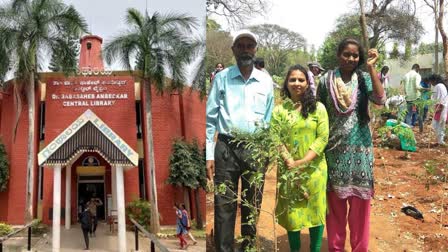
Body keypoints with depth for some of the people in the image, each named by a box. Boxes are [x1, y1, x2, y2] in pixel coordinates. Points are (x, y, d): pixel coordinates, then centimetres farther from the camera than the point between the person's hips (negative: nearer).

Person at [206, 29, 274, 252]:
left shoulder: (266, 81, 7)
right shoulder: (222, 78, 1)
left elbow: (270, 120, 10)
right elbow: (210, 119, 0)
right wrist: (208, 155, -6)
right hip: (226, 148, -2)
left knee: (253, 205, 12)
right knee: (224, 206, 0)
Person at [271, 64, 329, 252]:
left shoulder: (318, 108, 0)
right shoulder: (279, 110, 2)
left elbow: (323, 137, -7)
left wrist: (302, 162, -16)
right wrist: (288, 161, -19)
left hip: (314, 168, 0)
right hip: (289, 169, 1)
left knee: (315, 209, 8)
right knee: (292, 211, 9)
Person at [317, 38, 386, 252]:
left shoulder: (364, 79, 0)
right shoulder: (326, 80, 0)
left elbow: (380, 99, -18)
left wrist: (371, 67, -18)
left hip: (359, 147, 0)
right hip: (334, 148, 0)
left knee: (359, 200, 7)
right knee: (335, 201, 10)